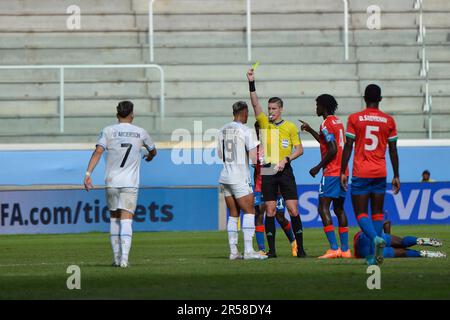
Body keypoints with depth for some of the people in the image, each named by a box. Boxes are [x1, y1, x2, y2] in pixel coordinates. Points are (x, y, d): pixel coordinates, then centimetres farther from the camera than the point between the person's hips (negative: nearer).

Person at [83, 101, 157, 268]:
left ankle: (117, 257, 16)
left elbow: (98, 152, -11)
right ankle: (124, 258, -20)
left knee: (114, 218, 14)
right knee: (126, 220, -5)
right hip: (130, 183, -1)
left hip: (111, 182, 1)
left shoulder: (108, 131, 2)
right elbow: (153, 151, 24)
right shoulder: (140, 132, 6)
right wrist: (149, 157, 48)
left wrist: (88, 174, -15)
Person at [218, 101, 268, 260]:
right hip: (240, 178, -7)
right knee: (249, 211, -3)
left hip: (225, 175, 7)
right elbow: (254, 158, -15)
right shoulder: (245, 131, -11)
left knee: (233, 214, 11)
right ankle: (248, 250, -11)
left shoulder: (223, 130, 9)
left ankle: (233, 251, 8)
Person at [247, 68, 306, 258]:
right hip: (268, 172, 2)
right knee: (270, 212, 1)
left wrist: (286, 159, -12)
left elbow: (299, 149, 4)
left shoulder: (290, 127, 4)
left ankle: (300, 247, 2)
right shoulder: (264, 123, 7)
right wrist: (251, 83, -15)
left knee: (293, 210, -5)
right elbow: (255, 103, -4)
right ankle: (271, 250, 4)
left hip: (285, 171, -1)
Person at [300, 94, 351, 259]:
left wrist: (318, 167, -11)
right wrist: (310, 130, 39)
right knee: (339, 208, 12)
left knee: (323, 207, -10)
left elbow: (332, 150, -19)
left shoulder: (326, 124, -11)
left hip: (331, 172, -9)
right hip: (343, 172, 9)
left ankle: (334, 248, -19)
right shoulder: (338, 122, 17)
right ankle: (345, 249, 9)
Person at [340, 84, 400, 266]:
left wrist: (343, 172, 2)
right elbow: (393, 150, 6)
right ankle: (375, 256, 2)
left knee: (361, 213, 0)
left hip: (360, 174, -2)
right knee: (377, 213, 9)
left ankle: (375, 238, -29)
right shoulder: (389, 121, 4)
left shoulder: (354, 119, -2)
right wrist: (396, 176, 12)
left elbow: (348, 147, -3)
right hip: (380, 173, 2)